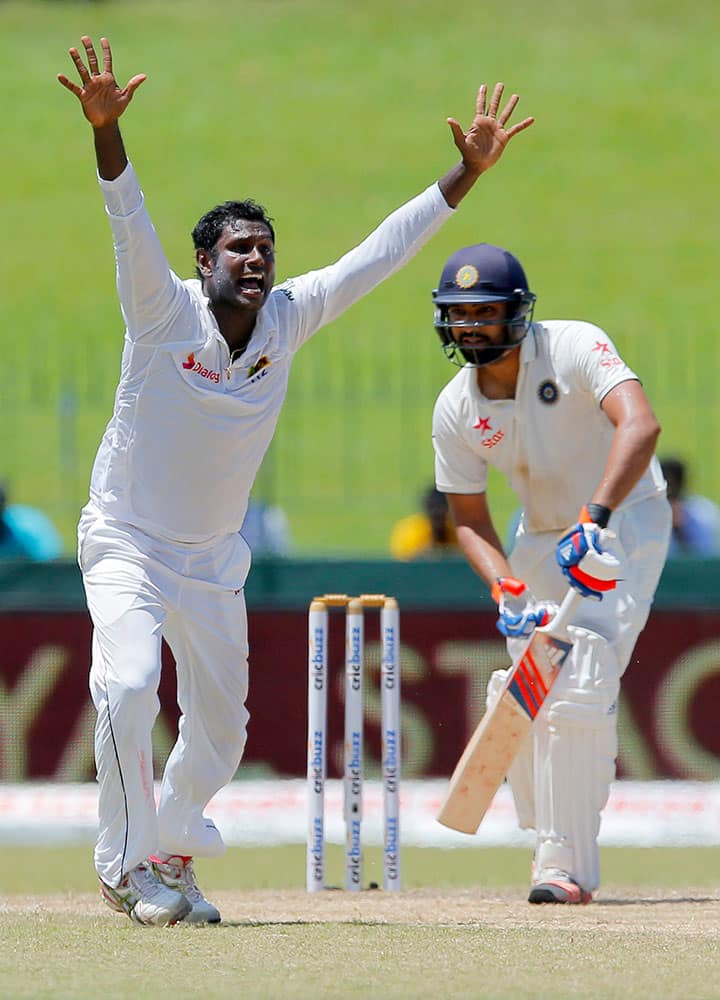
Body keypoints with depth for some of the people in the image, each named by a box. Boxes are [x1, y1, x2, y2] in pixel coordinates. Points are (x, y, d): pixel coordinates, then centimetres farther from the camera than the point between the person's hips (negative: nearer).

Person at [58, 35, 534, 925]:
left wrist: (465, 175, -3)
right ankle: (130, 866, -13)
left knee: (220, 725, 11)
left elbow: (378, 255, 0)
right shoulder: (165, 311, -17)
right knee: (128, 687, -25)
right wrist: (105, 131, -49)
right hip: (127, 542, -5)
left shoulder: (288, 318, -4)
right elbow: (130, 221, -32)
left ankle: (171, 853, 34)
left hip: (215, 558, 5)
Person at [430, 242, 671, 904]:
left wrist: (597, 520, -50)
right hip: (542, 538, 6)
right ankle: (553, 846, 25)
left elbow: (640, 424, -39)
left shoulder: (575, 347, -23)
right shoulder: (455, 410, -7)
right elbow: (469, 518, -1)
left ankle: (569, 866, -20)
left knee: (578, 691, -21)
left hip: (626, 520, -6)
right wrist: (507, 591, -19)